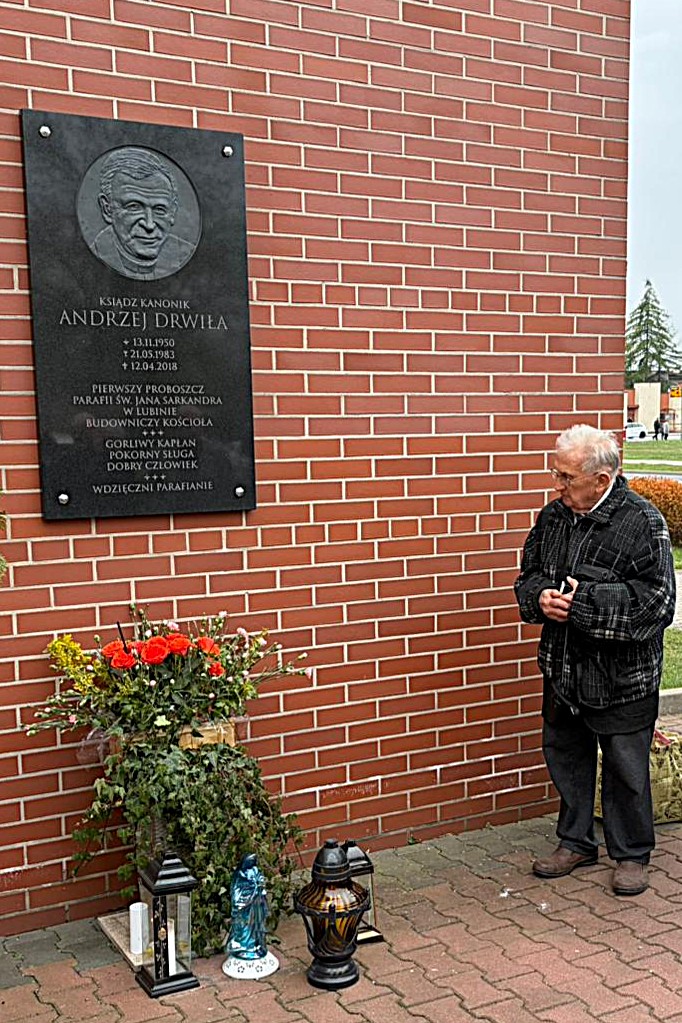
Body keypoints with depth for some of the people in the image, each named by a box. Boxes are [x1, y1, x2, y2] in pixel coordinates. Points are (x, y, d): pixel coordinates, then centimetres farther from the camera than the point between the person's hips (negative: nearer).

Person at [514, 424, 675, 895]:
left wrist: (583, 603, -24)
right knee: (566, 757, 18)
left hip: (622, 678, -6)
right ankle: (576, 842, 37)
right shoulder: (553, 516, 2)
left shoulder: (643, 522, -16)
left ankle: (632, 854, 29)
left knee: (625, 769, 9)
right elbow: (528, 577, 12)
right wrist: (542, 598, -11)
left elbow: (656, 603, -21)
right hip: (562, 669, 6)